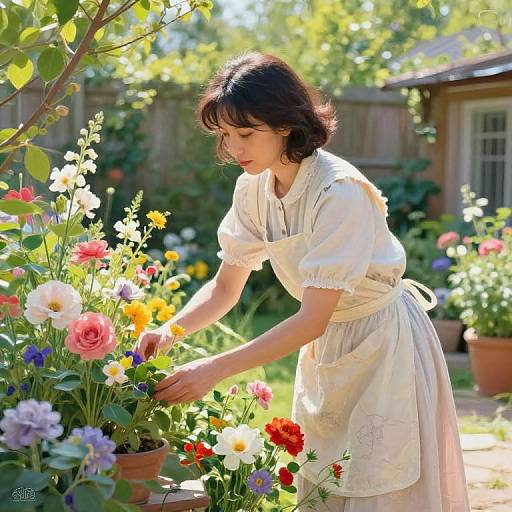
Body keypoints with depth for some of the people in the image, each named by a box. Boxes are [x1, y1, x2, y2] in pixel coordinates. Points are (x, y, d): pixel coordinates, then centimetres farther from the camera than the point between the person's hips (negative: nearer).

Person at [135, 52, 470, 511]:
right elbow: (225, 289, 0)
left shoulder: (340, 193, -28)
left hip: (384, 347, -7)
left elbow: (313, 319, -31)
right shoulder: (253, 188, -6)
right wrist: (170, 330, -19)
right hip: (324, 349, 7)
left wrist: (215, 369, -36)